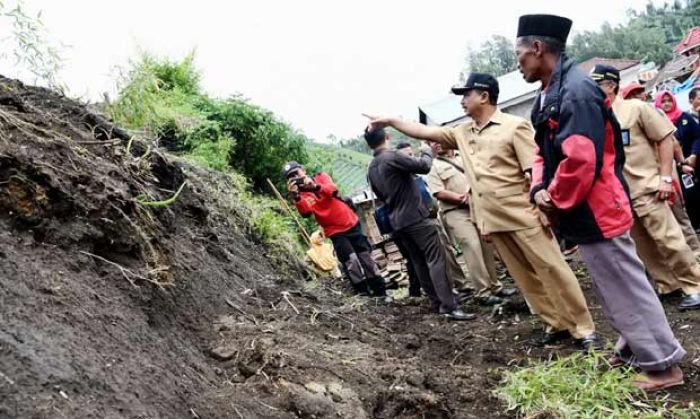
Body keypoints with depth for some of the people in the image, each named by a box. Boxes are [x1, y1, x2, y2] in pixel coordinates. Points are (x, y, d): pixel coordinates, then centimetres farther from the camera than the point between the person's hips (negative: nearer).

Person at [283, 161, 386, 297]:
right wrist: (295, 196, -37)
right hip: (335, 231, -1)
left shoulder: (321, 176, 0)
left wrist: (315, 186, -38)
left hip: (351, 223, 1)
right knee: (351, 262, -13)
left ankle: (381, 292, 18)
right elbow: (306, 213, -22)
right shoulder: (300, 194, -2)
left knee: (366, 258, 6)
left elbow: (333, 190, -21)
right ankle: (364, 294, -4)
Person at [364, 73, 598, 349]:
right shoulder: (462, 133, 12)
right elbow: (426, 132, 15)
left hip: (523, 216, -6)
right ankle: (557, 325, 22)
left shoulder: (514, 126, -7)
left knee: (553, 271, -2)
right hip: (493, 221, 6)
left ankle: (584, 329, 7)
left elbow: (536, 171, -11)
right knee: (525, 277, 10)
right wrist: (391, 121, 9)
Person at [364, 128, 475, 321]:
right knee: (436, 259, -10)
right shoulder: (392, 157, -16)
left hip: (397, 220, 9)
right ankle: (449, 307, -15)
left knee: (419, 262, 11)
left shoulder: (371, 168, 10)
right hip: (414, 216, -9)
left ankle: (438, 303, 15)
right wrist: (427, 152, 3)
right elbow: (423, 166, -16)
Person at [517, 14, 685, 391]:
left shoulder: (575, 91, -22)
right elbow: (544, 151, 16)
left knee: (626, 288, 1)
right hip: (585, 213, 10)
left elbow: (581, 160, -30)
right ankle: (634, 348, 35)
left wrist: (557, 200, -16)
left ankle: (663, 364, 14)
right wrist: (539, 189, -2)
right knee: (612, 288, 20)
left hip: (596, 211, -10)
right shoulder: (548, 94, 11)